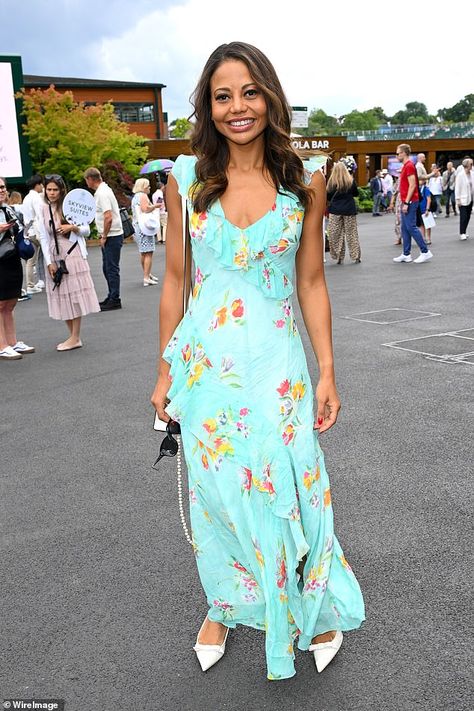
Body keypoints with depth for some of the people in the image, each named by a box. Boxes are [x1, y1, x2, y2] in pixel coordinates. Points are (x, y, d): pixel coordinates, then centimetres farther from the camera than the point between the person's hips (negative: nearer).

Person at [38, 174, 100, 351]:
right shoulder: (44, 210, 4)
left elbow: (87, 230, 3)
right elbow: (43, 238, 2)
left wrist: (73, 227, -17)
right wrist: (49, 262, -6)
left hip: (73, 255, -3)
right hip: (54, 256, 3)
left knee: (75, 295, -3)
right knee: (61, 296, 5)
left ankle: (75, 338, 3)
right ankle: (73, 335, 13)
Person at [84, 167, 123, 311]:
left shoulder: (102, 193, -17)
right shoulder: (104, 189, 14)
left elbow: (108, 217, -25)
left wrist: (104, 236, -16)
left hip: (112, 236, -10)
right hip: (109, 236, 10)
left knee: (112, 268, -5)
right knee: (107, 268, 16)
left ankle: (115, 300, 1)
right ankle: (111, 296, 25)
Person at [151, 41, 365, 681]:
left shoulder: (305, 183, -2)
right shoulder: (185, 178, -1)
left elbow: (312, 283, 2)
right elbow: (175, 279, 4)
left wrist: (328, 374, 0)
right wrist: (165, 373, 6)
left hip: (278, 363, -1)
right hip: (205, 362, 1)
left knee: (292, 489, 2)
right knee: (216, 490, 11)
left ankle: (318, 610, 31)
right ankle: (222, 604, 37)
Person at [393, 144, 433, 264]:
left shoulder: (409, 166, -13)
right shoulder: (405, 166, 17)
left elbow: (412, 185, -19)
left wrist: (406, 203, -22)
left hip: (410, 202, -10)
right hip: (406, 202, 10)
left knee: (411, 227, -9)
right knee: (405, 228, 9)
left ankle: (425, 252, -4)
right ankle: (406, 255, 13)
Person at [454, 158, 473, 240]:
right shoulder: (460, 175, -11)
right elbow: (457, 188, -11)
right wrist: (458, 199, -13)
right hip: (463, 199, -6)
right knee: (463, 217, -6)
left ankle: (464, 232, 19)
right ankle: (462, 233, 2)